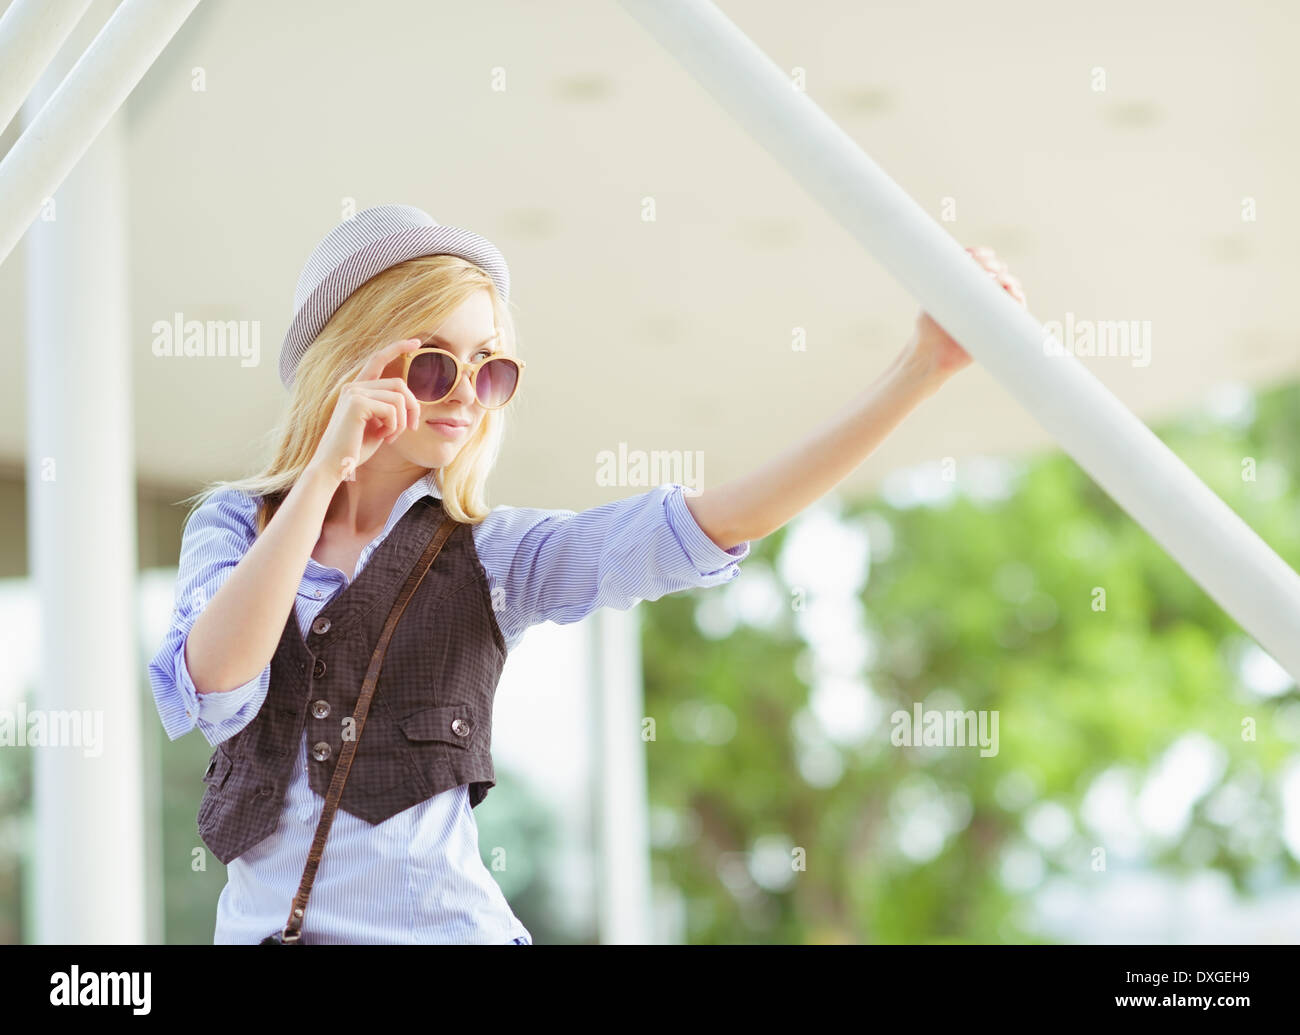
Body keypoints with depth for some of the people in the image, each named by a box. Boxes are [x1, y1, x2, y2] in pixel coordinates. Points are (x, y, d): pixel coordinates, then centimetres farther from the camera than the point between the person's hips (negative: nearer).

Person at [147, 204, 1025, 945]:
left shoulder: (493, 554, 3)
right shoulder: (235, 527, 7)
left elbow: (719, 522, -10)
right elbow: (213, 686, -13)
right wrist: (326, 470, -14)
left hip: (442, 919, -1)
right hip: (261, 919, 1)